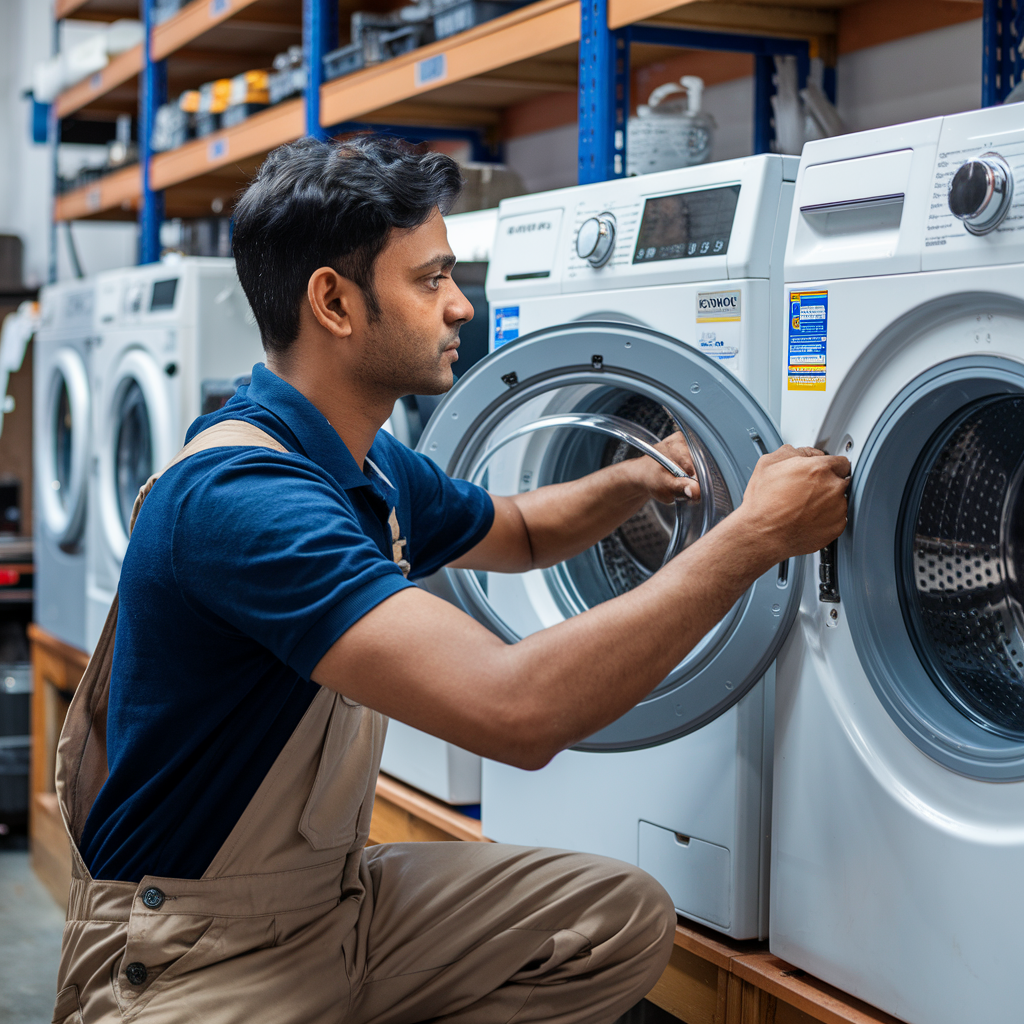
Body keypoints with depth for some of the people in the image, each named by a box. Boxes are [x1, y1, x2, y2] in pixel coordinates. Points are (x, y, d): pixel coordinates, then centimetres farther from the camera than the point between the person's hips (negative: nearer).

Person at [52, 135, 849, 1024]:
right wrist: (756, 533, -26)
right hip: (189, 950, -9)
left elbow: (518, 531, 27)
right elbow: (520, 709, -36)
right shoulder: (240, 493, -27)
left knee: (628, 918, 2)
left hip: (340, 891, 9)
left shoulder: (375, 468, 5)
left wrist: (636, 479, 4)